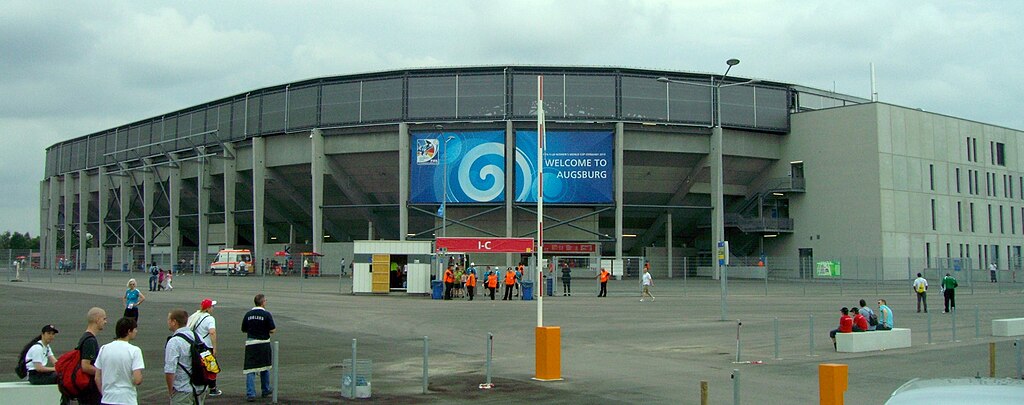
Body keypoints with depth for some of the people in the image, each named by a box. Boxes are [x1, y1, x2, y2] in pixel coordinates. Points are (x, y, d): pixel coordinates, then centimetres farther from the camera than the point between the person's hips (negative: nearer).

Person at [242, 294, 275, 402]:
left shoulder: (248, 314, 2)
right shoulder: (266, 314, -10)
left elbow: (243, 329, 9)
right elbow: (272, 330, -11)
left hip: (250, 343, 2)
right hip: (263, 343, -2)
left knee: (250, 370, 1)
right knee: (265, 367, 16)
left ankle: (250, 394, -6)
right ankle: (266, 390, 30)